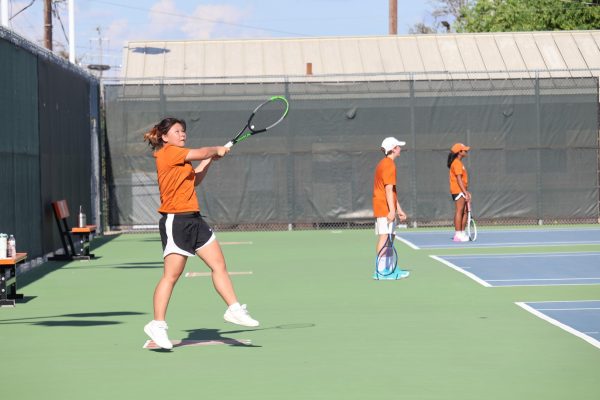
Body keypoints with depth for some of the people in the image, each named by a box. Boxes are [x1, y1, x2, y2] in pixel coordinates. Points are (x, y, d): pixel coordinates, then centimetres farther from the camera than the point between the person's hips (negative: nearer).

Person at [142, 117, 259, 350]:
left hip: (193, 220, 10)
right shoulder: (167, 153, -11)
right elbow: (201, 153, -15)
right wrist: (217, 150, 5)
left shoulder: (180, 159, 19)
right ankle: (157, 325, -6)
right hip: (175, 221, -10)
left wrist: (210, 160, 16)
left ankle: (234, 310, 16)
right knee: (171, 275, -10)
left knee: (219, 265, 9)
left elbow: (194, 180, 27)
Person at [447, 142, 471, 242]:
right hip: (458, 191, -10)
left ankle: (462, 233, 15)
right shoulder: (457, 163, -13)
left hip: (462, 191, 10)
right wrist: (465, 192, -22)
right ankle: (458, 235, -9)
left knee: (465, 212, 11)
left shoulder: (459, 163, 19)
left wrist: (466, 192, 20)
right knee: (459, 211, -9)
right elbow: (459, 179, -19)